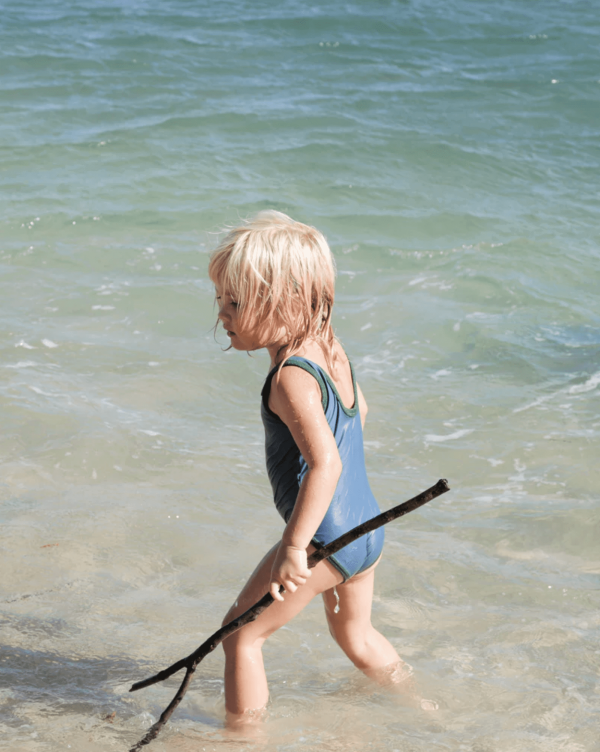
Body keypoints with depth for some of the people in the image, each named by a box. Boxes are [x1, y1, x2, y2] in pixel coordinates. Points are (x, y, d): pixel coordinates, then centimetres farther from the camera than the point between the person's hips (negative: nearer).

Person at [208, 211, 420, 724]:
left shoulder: (291, 379, -23)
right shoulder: (331, 350, 4)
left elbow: (326, 463, -32)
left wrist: (294, 546, -30)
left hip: (325, 540, -10)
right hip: (368, 531, 10)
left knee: (241, 634, 3)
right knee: (354, 633, 32)